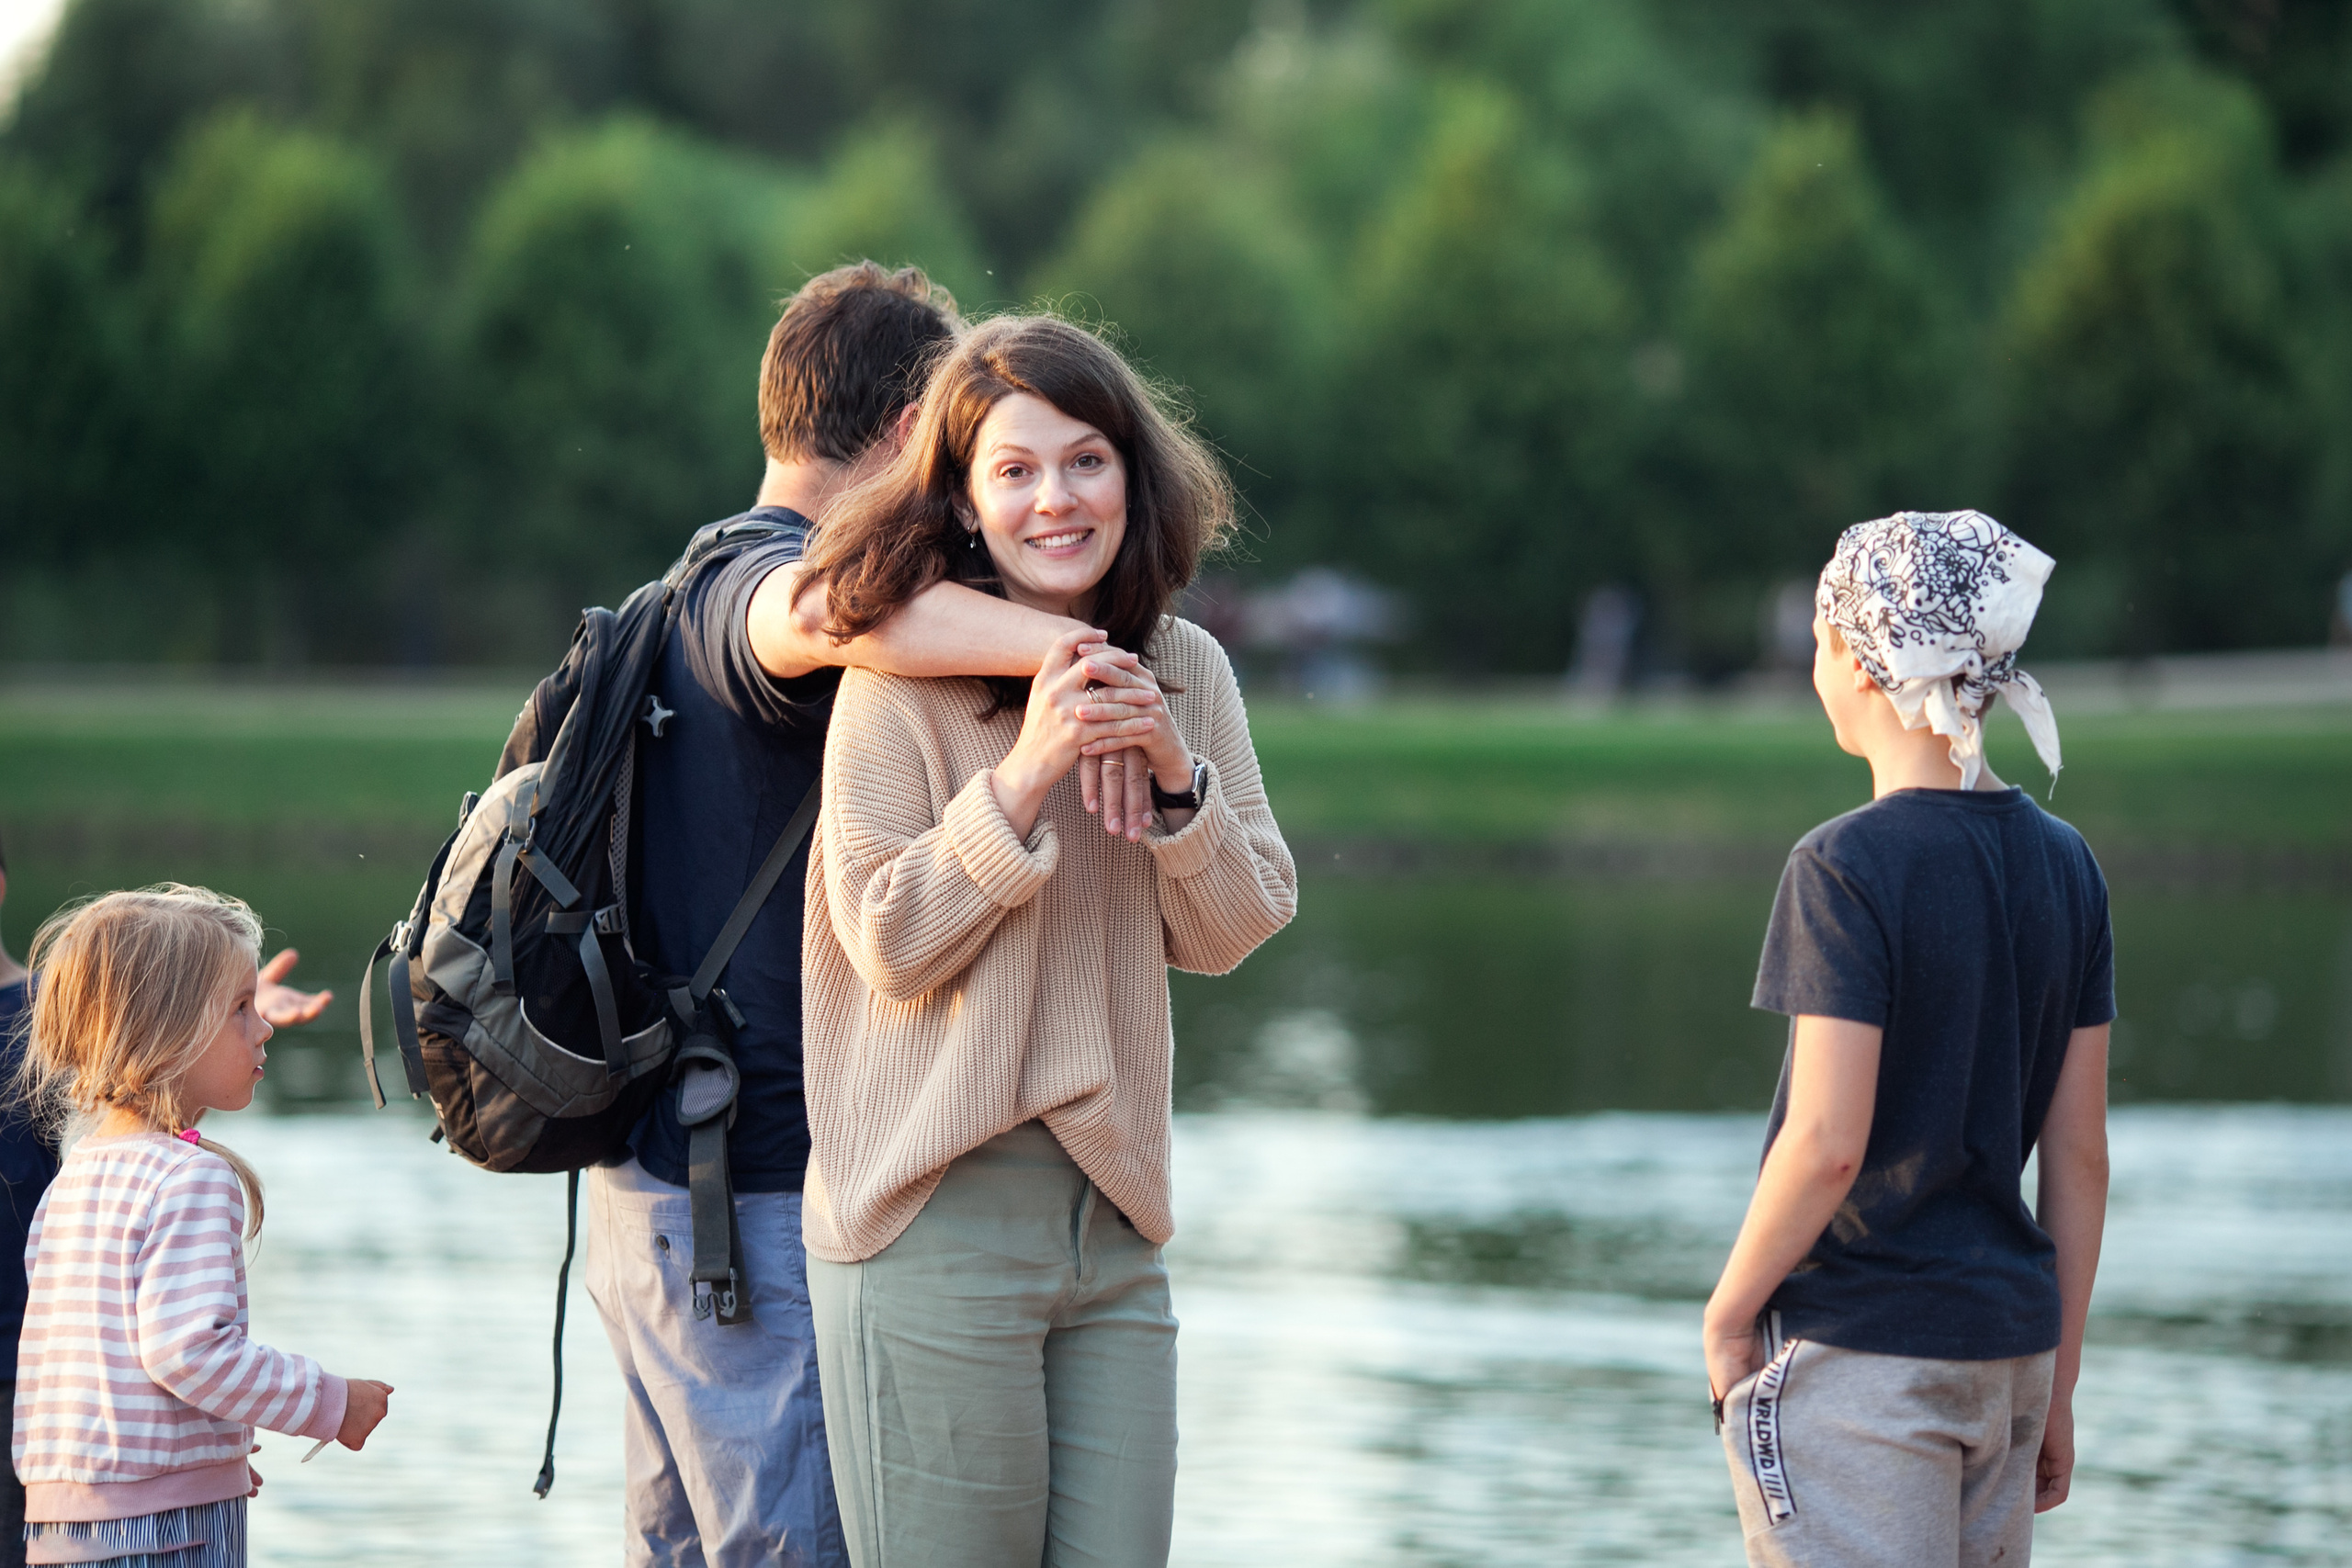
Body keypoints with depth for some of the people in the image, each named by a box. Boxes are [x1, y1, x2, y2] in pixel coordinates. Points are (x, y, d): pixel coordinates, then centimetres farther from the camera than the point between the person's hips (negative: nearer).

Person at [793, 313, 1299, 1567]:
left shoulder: (1186, 672, 9)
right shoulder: (904, 675, -7)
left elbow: (1229, 935, 7)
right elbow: (888, 944, -11)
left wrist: (1179, 779, -10)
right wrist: (1025, 774, -20)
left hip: (1114, 1216, 5)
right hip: (934, 1216, -5)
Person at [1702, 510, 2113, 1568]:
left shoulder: (1847, 868, -14)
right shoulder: (2062, 866, 6)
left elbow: (1827, 1144, -19)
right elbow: (2080, 1153, 8)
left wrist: (1727, 1312, -5)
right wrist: (2057, 1385, 14)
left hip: (1854, 1356, -7)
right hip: (2008, 1346, 7)